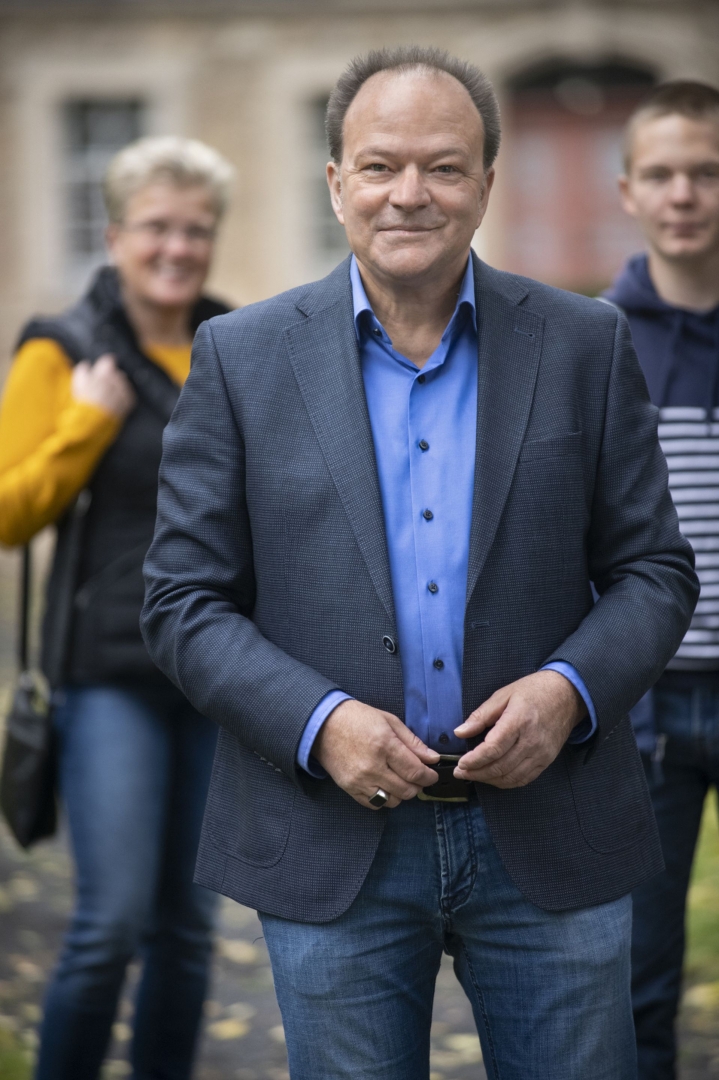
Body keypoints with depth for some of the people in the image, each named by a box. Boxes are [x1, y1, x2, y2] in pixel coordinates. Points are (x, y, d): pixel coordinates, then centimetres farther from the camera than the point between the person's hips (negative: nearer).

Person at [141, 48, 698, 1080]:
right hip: (331, 849, 0)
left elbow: (656, 569, 5)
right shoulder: (241, 357, 0)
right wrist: (317, 722, -15)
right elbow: (183, 600, -1)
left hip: (549, 839, 1)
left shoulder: (584, 345, 3)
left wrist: (571, 690, -14)